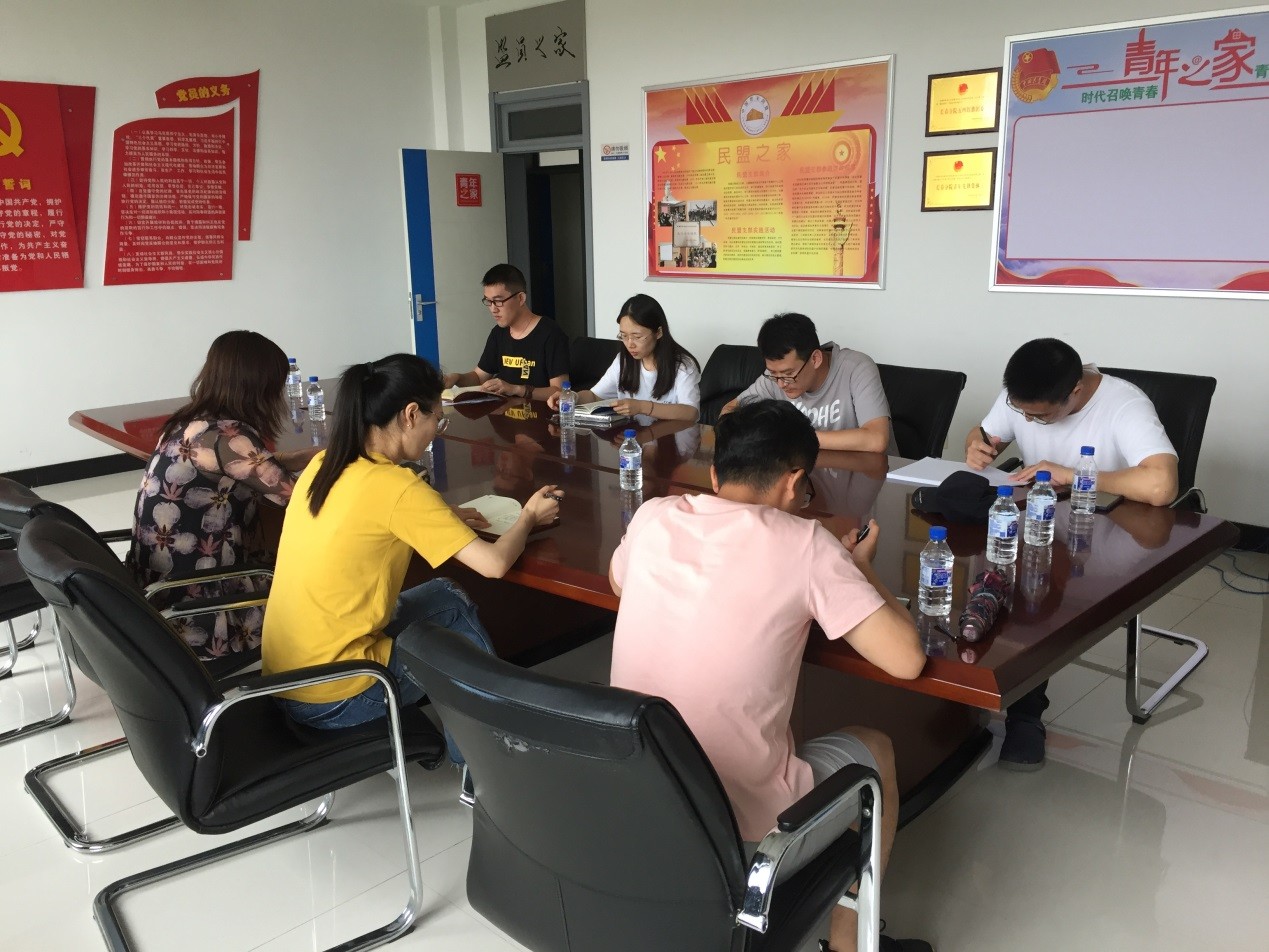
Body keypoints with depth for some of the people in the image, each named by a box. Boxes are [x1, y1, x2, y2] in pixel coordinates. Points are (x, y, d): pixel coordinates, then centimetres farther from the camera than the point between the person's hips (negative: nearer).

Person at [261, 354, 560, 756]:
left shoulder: (323, 466, 2)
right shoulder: (397, 486, -21)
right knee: (456, 609, 14)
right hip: (334, 698, -7)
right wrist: (530, 515, 1)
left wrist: (441, 518, 11)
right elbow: (494, 563, -20)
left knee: (444, 596, 20)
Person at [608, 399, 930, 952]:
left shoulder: (653, 517, -1)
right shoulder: (804, 543, -13)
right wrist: (859, 570, 7)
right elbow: (906, 659, -11)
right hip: (740, 825, -5)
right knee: (873, 750, 24)